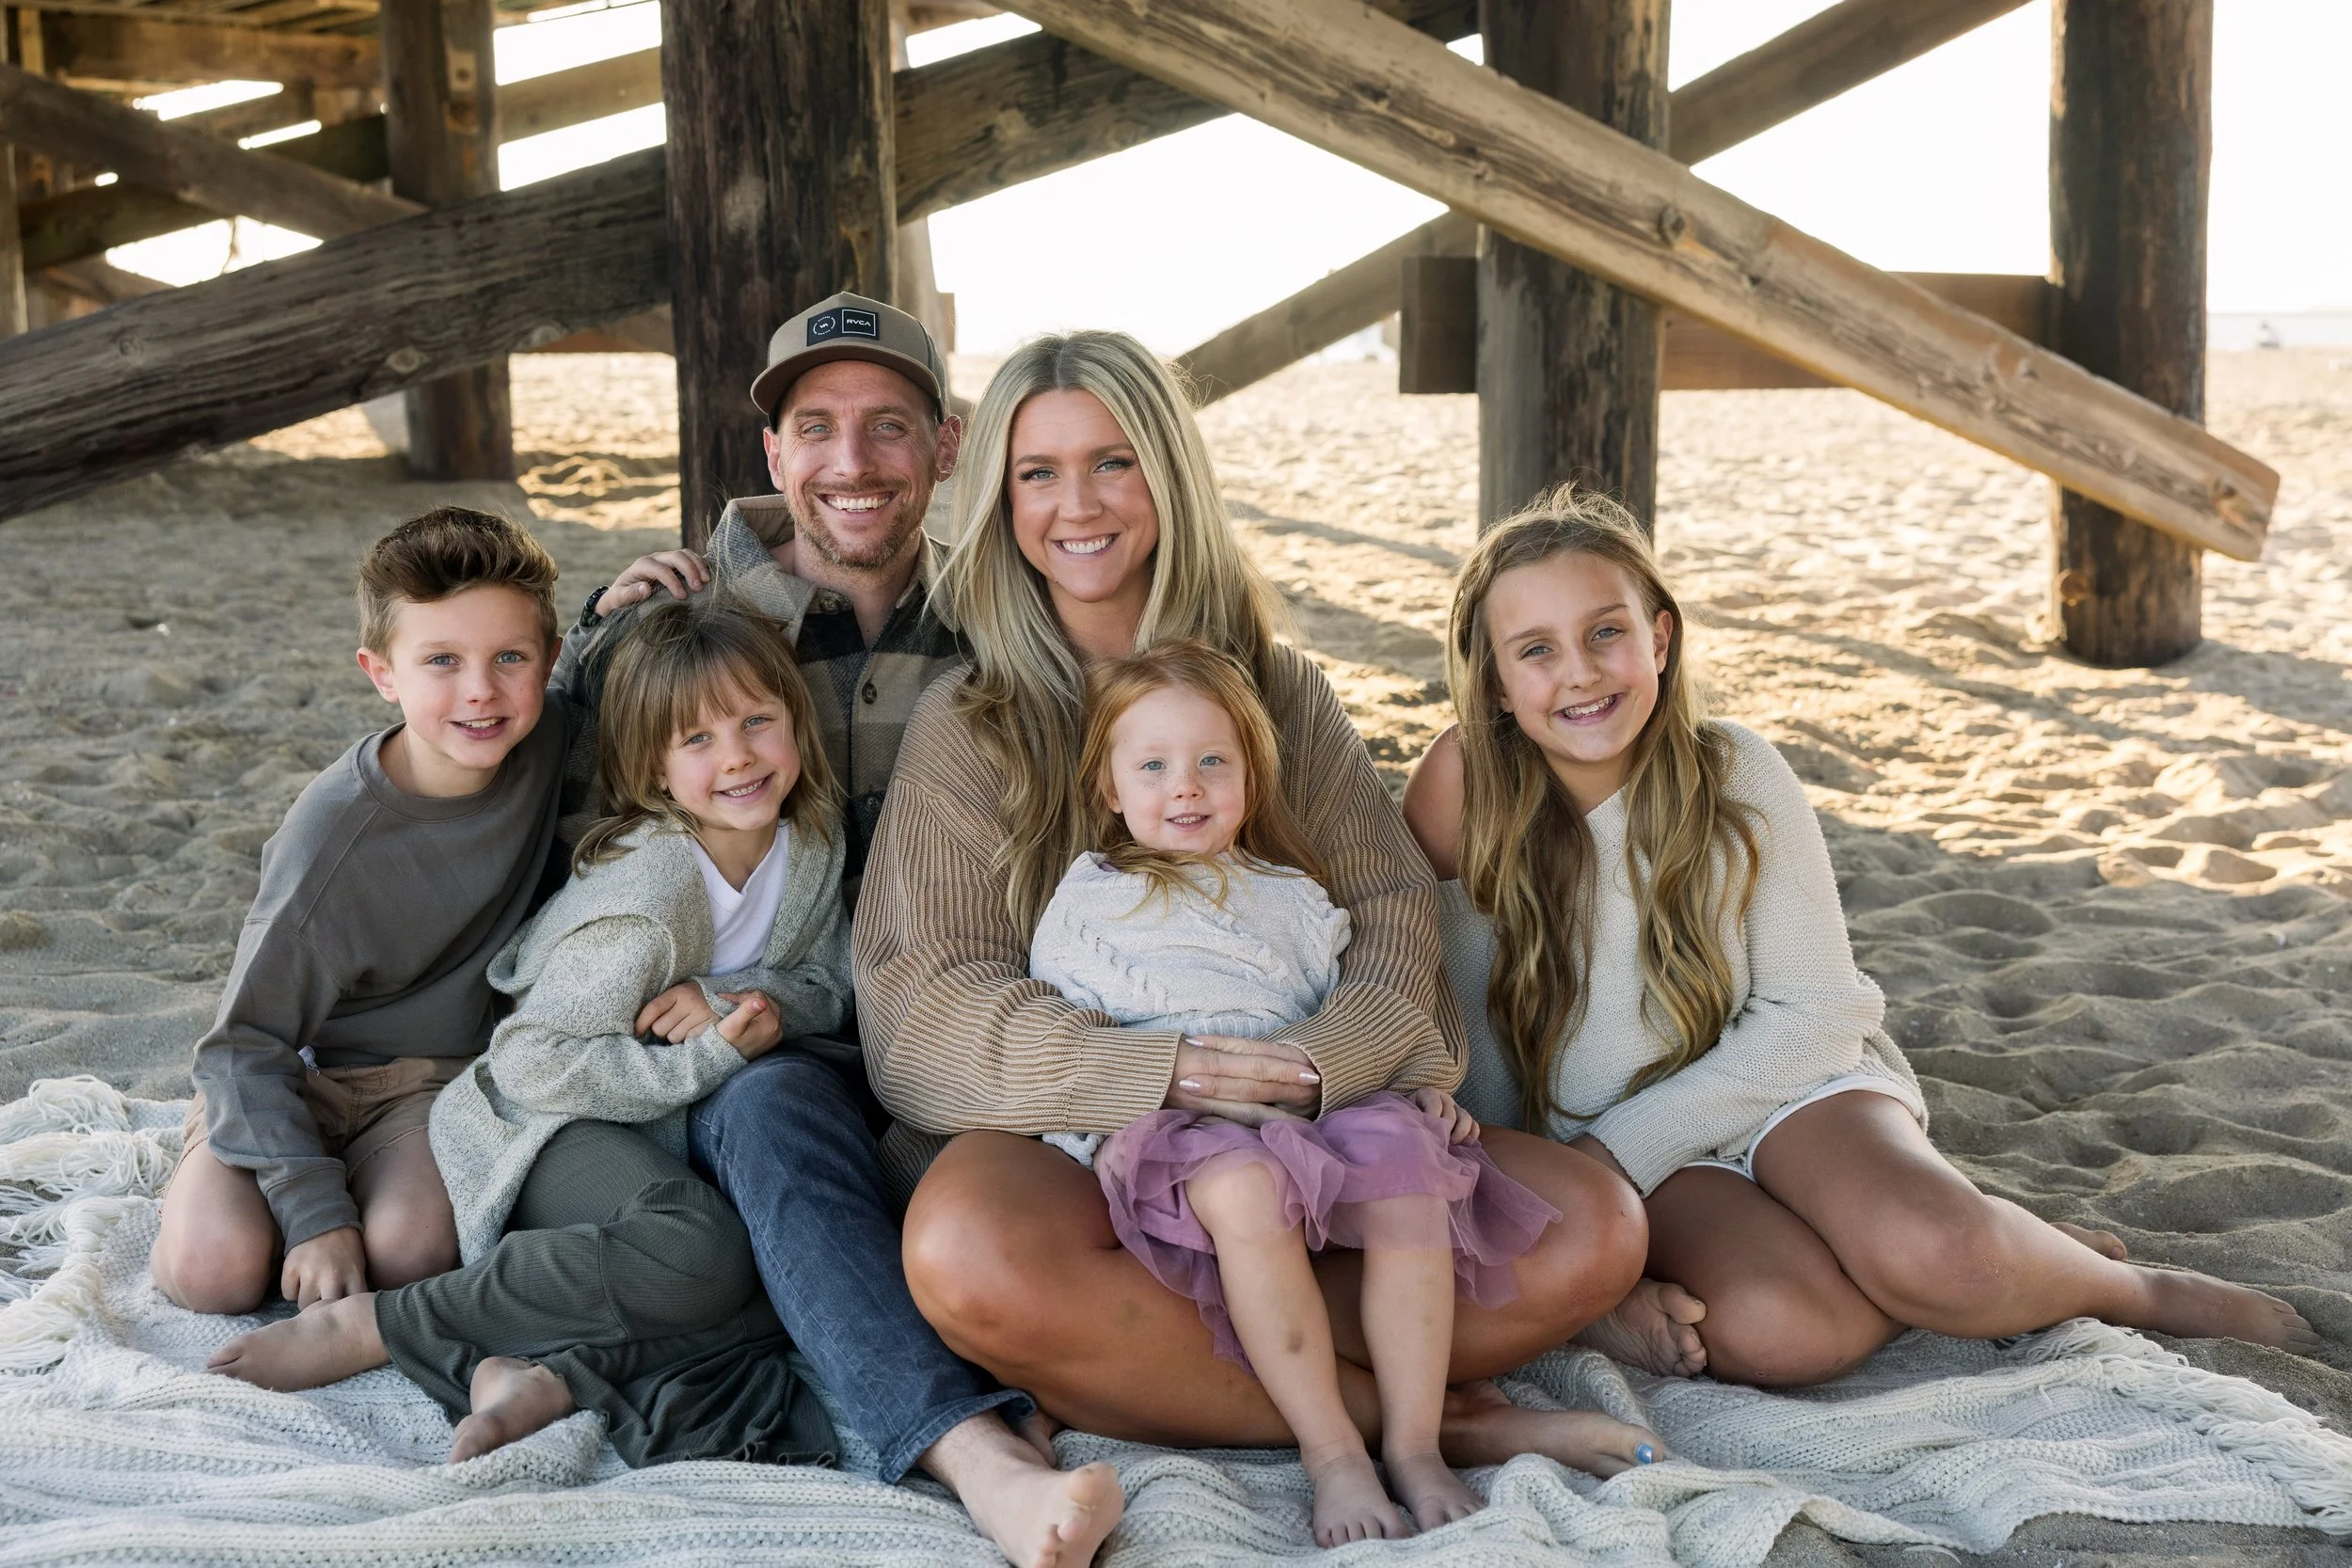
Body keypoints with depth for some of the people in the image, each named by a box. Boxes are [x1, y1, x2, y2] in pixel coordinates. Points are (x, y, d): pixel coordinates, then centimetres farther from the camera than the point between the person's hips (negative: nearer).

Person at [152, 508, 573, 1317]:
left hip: (431, 1080, 1)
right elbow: (246, 1044, -18)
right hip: (293, 1074, -1)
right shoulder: (337, 832, -24)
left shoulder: (552, 744, -15)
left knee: (411, 1251, -28)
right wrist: (314, 1213, -27)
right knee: (214, 1267, -23)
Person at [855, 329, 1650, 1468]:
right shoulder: (965, 728, 7)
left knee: (1594, 1233, -19)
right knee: (969, 1255, -38)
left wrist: (1323, 1058, -20)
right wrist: (1160, 1069, -22)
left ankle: (1154, 1361, -17)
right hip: (1067, 1142, -2)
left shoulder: (1283, 691, 15)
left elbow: (1395, 912, 3)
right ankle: (1407, 1414, -22)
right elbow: (925, 1000, -5)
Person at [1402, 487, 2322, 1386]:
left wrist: (1616, 1148, -17)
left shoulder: (1734, 774, -12)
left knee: (1927, 1249, -31)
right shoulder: (1462, 800, -14)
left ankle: (2124, 1287, 2)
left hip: (1789, 1083, 0)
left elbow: (1815, 1012, -8)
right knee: (1776, 1327, -31)